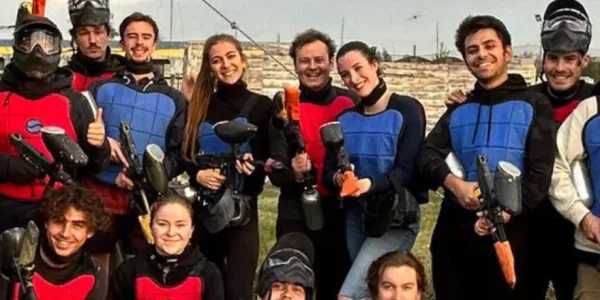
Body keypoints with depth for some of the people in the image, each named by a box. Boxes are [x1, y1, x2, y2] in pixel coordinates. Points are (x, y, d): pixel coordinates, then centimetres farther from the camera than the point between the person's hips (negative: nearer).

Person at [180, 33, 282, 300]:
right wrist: (198, 174, -11)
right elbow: (184, 155, 9)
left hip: (242, 211, -3)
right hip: (202, 209, 3)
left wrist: (255, 167, -22)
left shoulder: (262, 106, -1)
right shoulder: (198, 107, 8)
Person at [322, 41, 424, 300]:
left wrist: (371, 184, -34)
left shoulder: (407, 110, -9)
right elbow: (328, 170, 2)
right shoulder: (345, 119, 7)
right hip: (357, 217, 6)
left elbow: (407, 170, -16)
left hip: (396, 221, -6)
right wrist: (337, 179, -22)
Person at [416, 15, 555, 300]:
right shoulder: (458, 110, 15)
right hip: (453, 228, 4)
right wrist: (453, 182, -19)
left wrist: (505, 214, -21)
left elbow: (539, 173, -6)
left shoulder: (533, 105, 2)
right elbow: (427, 154, 2)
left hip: (508, 230, -4)